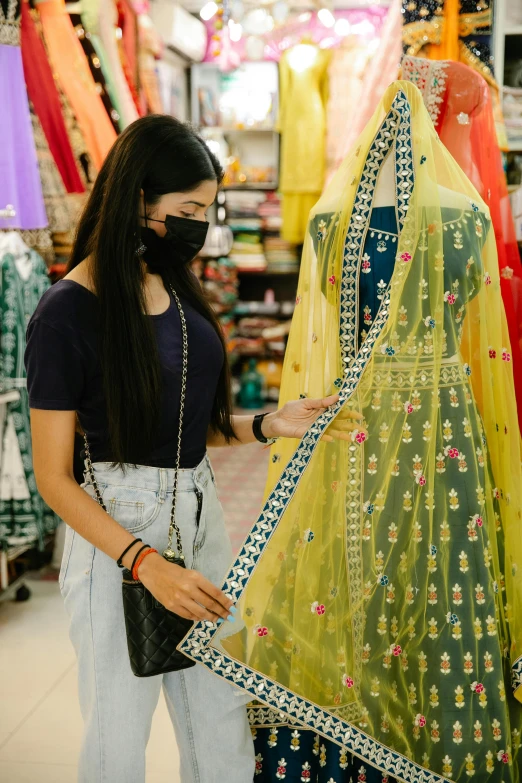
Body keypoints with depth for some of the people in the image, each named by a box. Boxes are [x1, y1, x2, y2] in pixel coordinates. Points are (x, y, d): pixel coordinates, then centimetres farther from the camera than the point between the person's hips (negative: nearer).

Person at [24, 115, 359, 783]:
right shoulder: (68, 311, -15)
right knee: (120, 729, 11)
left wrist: (269, 425, -2)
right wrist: (145, 563, -23)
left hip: (199, 514, 7)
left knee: (222, 718, 15)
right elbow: (53, 477, -14)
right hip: (114, 530, -6)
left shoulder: (174, 285, 6)